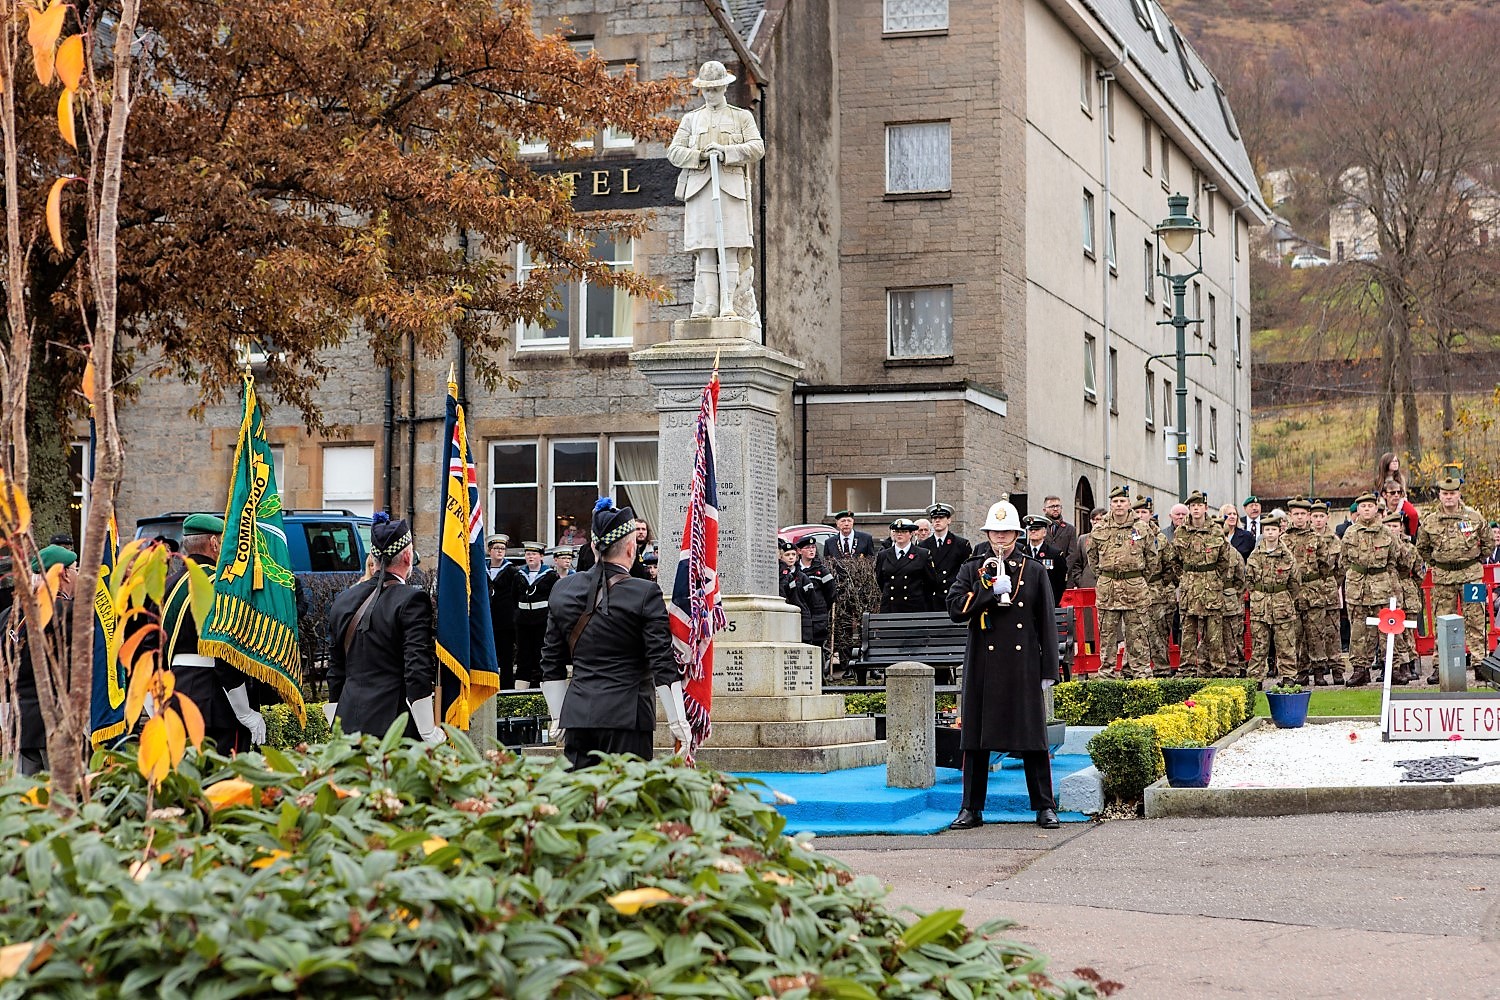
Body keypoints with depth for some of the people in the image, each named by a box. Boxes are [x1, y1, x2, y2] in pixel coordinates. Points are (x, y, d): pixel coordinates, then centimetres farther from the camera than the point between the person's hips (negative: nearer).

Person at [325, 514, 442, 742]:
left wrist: (338, 727, 22)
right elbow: (418, 671, -14)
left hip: (349, 724, 6)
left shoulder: (343, 600, 11)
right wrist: (430, 732, -9)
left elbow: (335, 672, 16)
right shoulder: (412, 600, -9)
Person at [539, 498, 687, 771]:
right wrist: (678, 722, 1)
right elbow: (663, 665, -6)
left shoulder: (561, 590, 8)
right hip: (627, 715, -4)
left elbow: (551, 665, 13)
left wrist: (559, 718, 20)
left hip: (577, 715, 4)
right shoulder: (645, 593, -6)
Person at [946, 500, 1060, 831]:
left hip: (1023, 666, -1)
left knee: (1032, 738, 1)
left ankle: (1045, 807, 7)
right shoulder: (972, 570, 9)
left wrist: (1048, 670, 1)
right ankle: (971, 808, 10)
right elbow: (955, 608, -4)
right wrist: (991, 591, -13)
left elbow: (1047, 623, 6)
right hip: (983, 666, 1)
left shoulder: (1034, 571, 8)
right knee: (976, 739, 3)